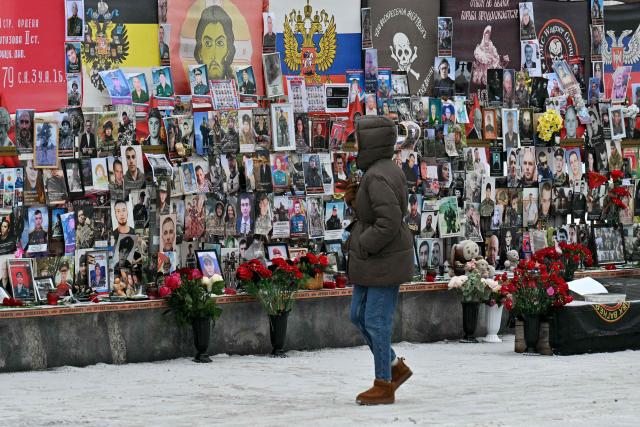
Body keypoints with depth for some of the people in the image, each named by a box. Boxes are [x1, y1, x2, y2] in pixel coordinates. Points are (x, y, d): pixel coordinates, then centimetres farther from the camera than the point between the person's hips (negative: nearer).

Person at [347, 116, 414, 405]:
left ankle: (384, 386, 10)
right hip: (373, 261, 10)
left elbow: (390, 222, -29)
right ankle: (396, 368, 25)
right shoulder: (383, 171, 10)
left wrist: (361, 248, -19)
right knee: (358, 315, 15)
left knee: (377, 321, -1)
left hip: (385, 261, -10)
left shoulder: (378, 177, -22)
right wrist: (355, 201, 5)